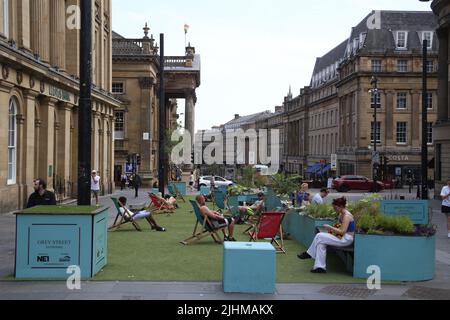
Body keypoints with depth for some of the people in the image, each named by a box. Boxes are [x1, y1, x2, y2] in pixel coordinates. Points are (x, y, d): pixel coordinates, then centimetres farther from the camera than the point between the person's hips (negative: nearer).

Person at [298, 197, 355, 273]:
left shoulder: (346, 216, -19)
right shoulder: (341, 214, 11)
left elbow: (342, 231, -24)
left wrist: (330, 227, -16)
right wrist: (332, 230, 2)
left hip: (346, 239, -10)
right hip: (341, 237, 10)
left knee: (319, 236, -16)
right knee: (321, 243, -9)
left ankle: (309, 254, 1)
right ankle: (320, 267, -9)